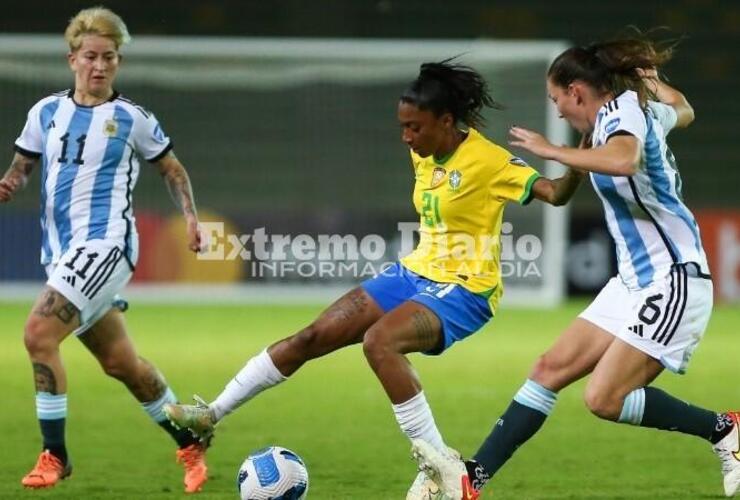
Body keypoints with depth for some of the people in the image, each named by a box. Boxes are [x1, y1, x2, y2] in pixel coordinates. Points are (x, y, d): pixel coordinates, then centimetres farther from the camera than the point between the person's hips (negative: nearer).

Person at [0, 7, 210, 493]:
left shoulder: (132, 119, 1)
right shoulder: (47, 112, 11)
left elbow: (172, 168, 13)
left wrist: (190, 215, -1)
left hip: (105, 243, -6)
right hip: (62, 251, 6)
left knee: (39, 334, -21)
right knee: (121, 363, 11)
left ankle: (54, 454, -13)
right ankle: (190, 443, 29)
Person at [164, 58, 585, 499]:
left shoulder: (490, 161, -18)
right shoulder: (424, 155, 6)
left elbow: (555, 194, -27)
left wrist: (579, 163, -42)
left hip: (463, 290, -8)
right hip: (416, 272, 8)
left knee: (379, 341, -33)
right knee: (314, 336, 2)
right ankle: (212, 415, 13)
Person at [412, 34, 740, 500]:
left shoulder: (623, 111, -14)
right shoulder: (641, 109, 12)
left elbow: (625, 160, -38)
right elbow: (683, 111, 34)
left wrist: (552, 150, -29)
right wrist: (647, 77, 42)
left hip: (672, 281, -10)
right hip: (636, 281, 10)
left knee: (605, 399, -16)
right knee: (552, 368, 5)